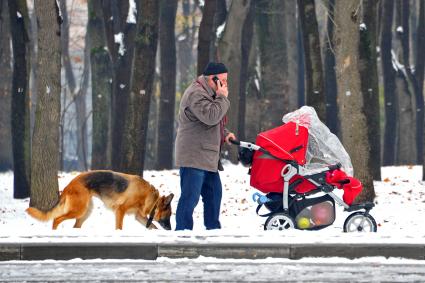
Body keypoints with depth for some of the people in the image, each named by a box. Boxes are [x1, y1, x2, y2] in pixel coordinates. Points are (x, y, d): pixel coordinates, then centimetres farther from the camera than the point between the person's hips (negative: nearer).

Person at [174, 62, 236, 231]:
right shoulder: (196, 94, -15)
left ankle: (213, 228, 26)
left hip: (208, 158, 11)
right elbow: (210, 116, -28)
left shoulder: (210, 94, 20)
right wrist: (222, 98, -15)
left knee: (214, 193, 16)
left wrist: (224, 134, 14)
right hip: (194, 157, -11)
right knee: (190, 196, -12)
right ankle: (183, 231, -12)